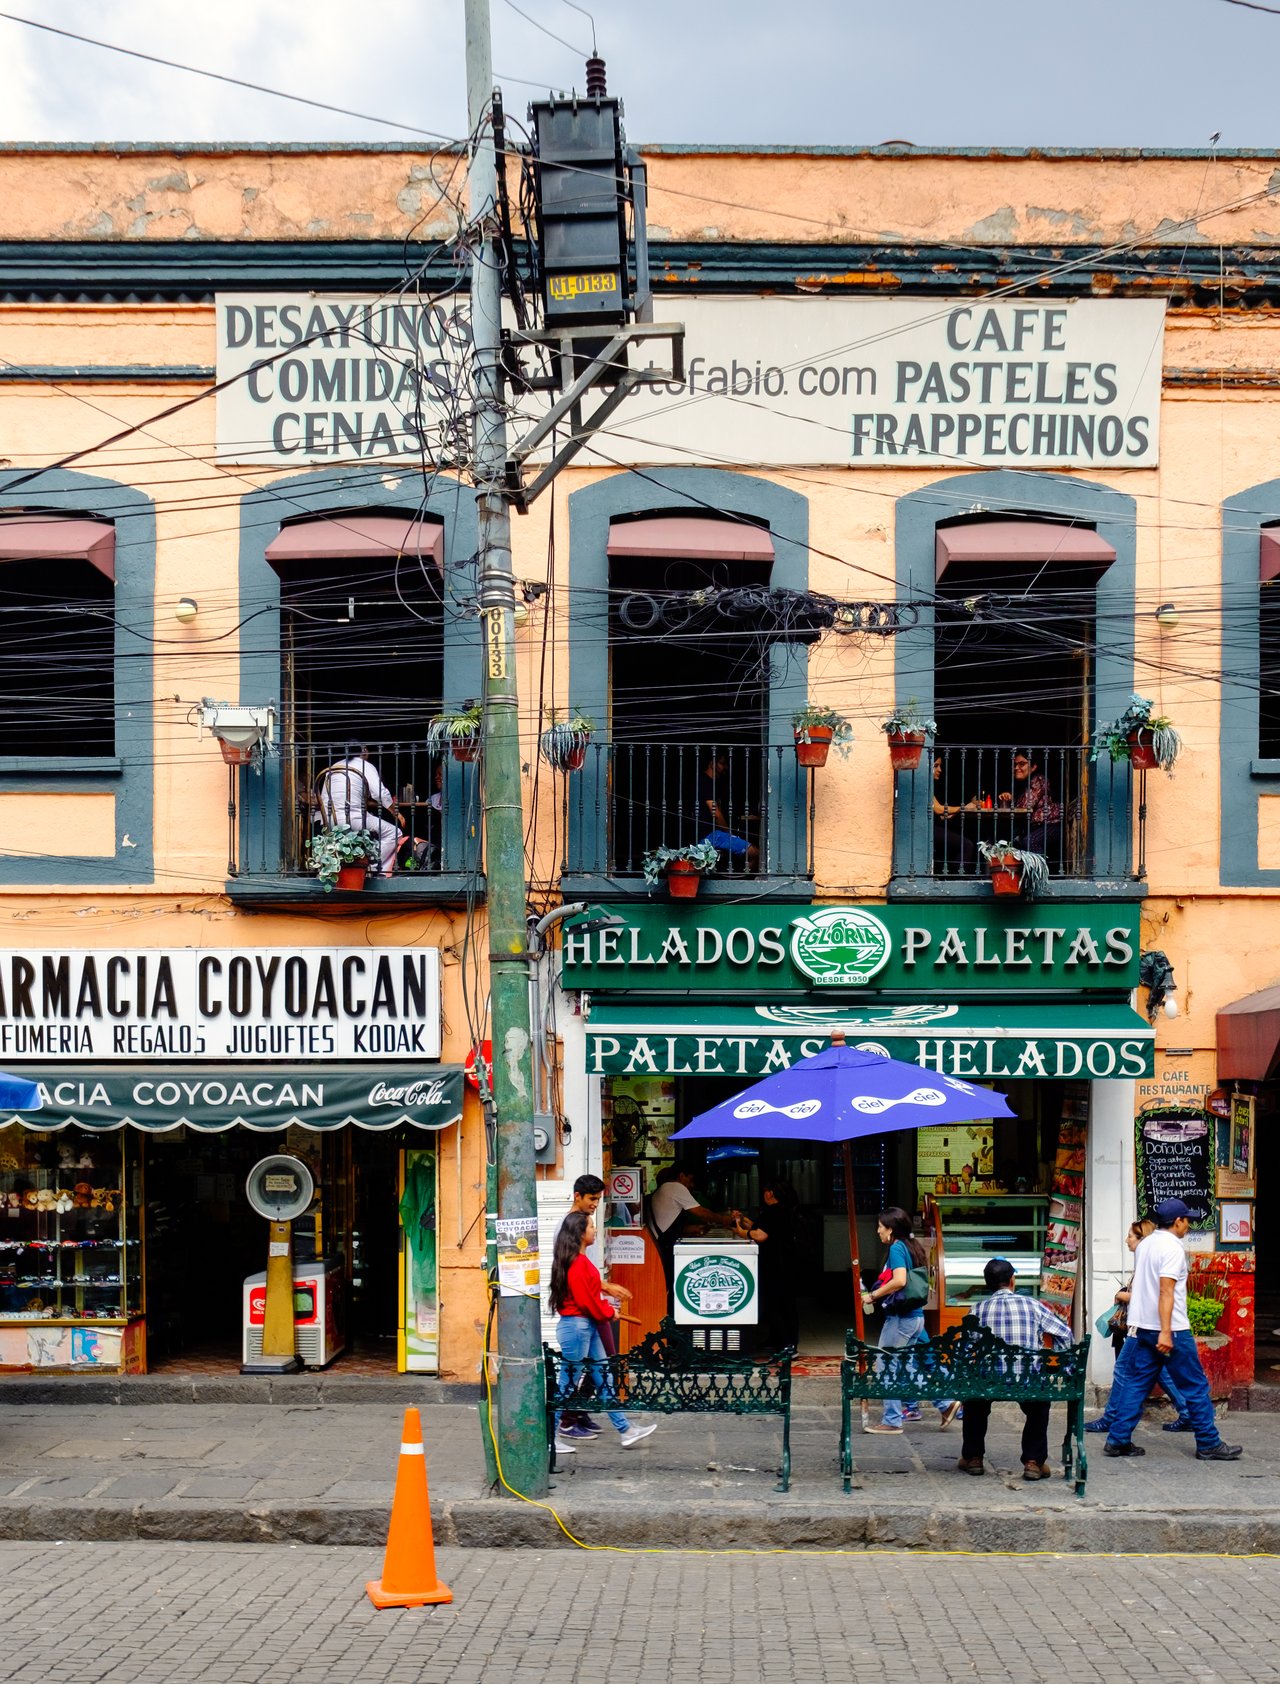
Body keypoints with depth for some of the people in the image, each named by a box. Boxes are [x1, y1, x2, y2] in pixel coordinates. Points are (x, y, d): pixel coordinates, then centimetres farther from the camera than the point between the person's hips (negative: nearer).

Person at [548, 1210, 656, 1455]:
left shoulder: (581, 1260, 11)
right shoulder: (576, 1263, -20)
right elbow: (585, 1300, -20)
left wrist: (606, 1307, 4)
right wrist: (608, 1312, -4)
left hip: (587, 1326, 10)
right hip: (576, 1327, -10)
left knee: (603, 1378, 13)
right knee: (568, 1383, -1)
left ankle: (625, 1430, 19)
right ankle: (553, 1436, 9)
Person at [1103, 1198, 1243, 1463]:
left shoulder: (1144, 1245, 12)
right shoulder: (1173, 1248, -14)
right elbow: (1166, 1291, -22)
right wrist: (1165, 1333, -25)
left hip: (1142, 1328, 8)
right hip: (1171, 1330, -8)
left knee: (1136, 1383, 8)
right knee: (1195, 1387, 3)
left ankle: (1117, 1441, 5)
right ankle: (1209, 1445, 8)